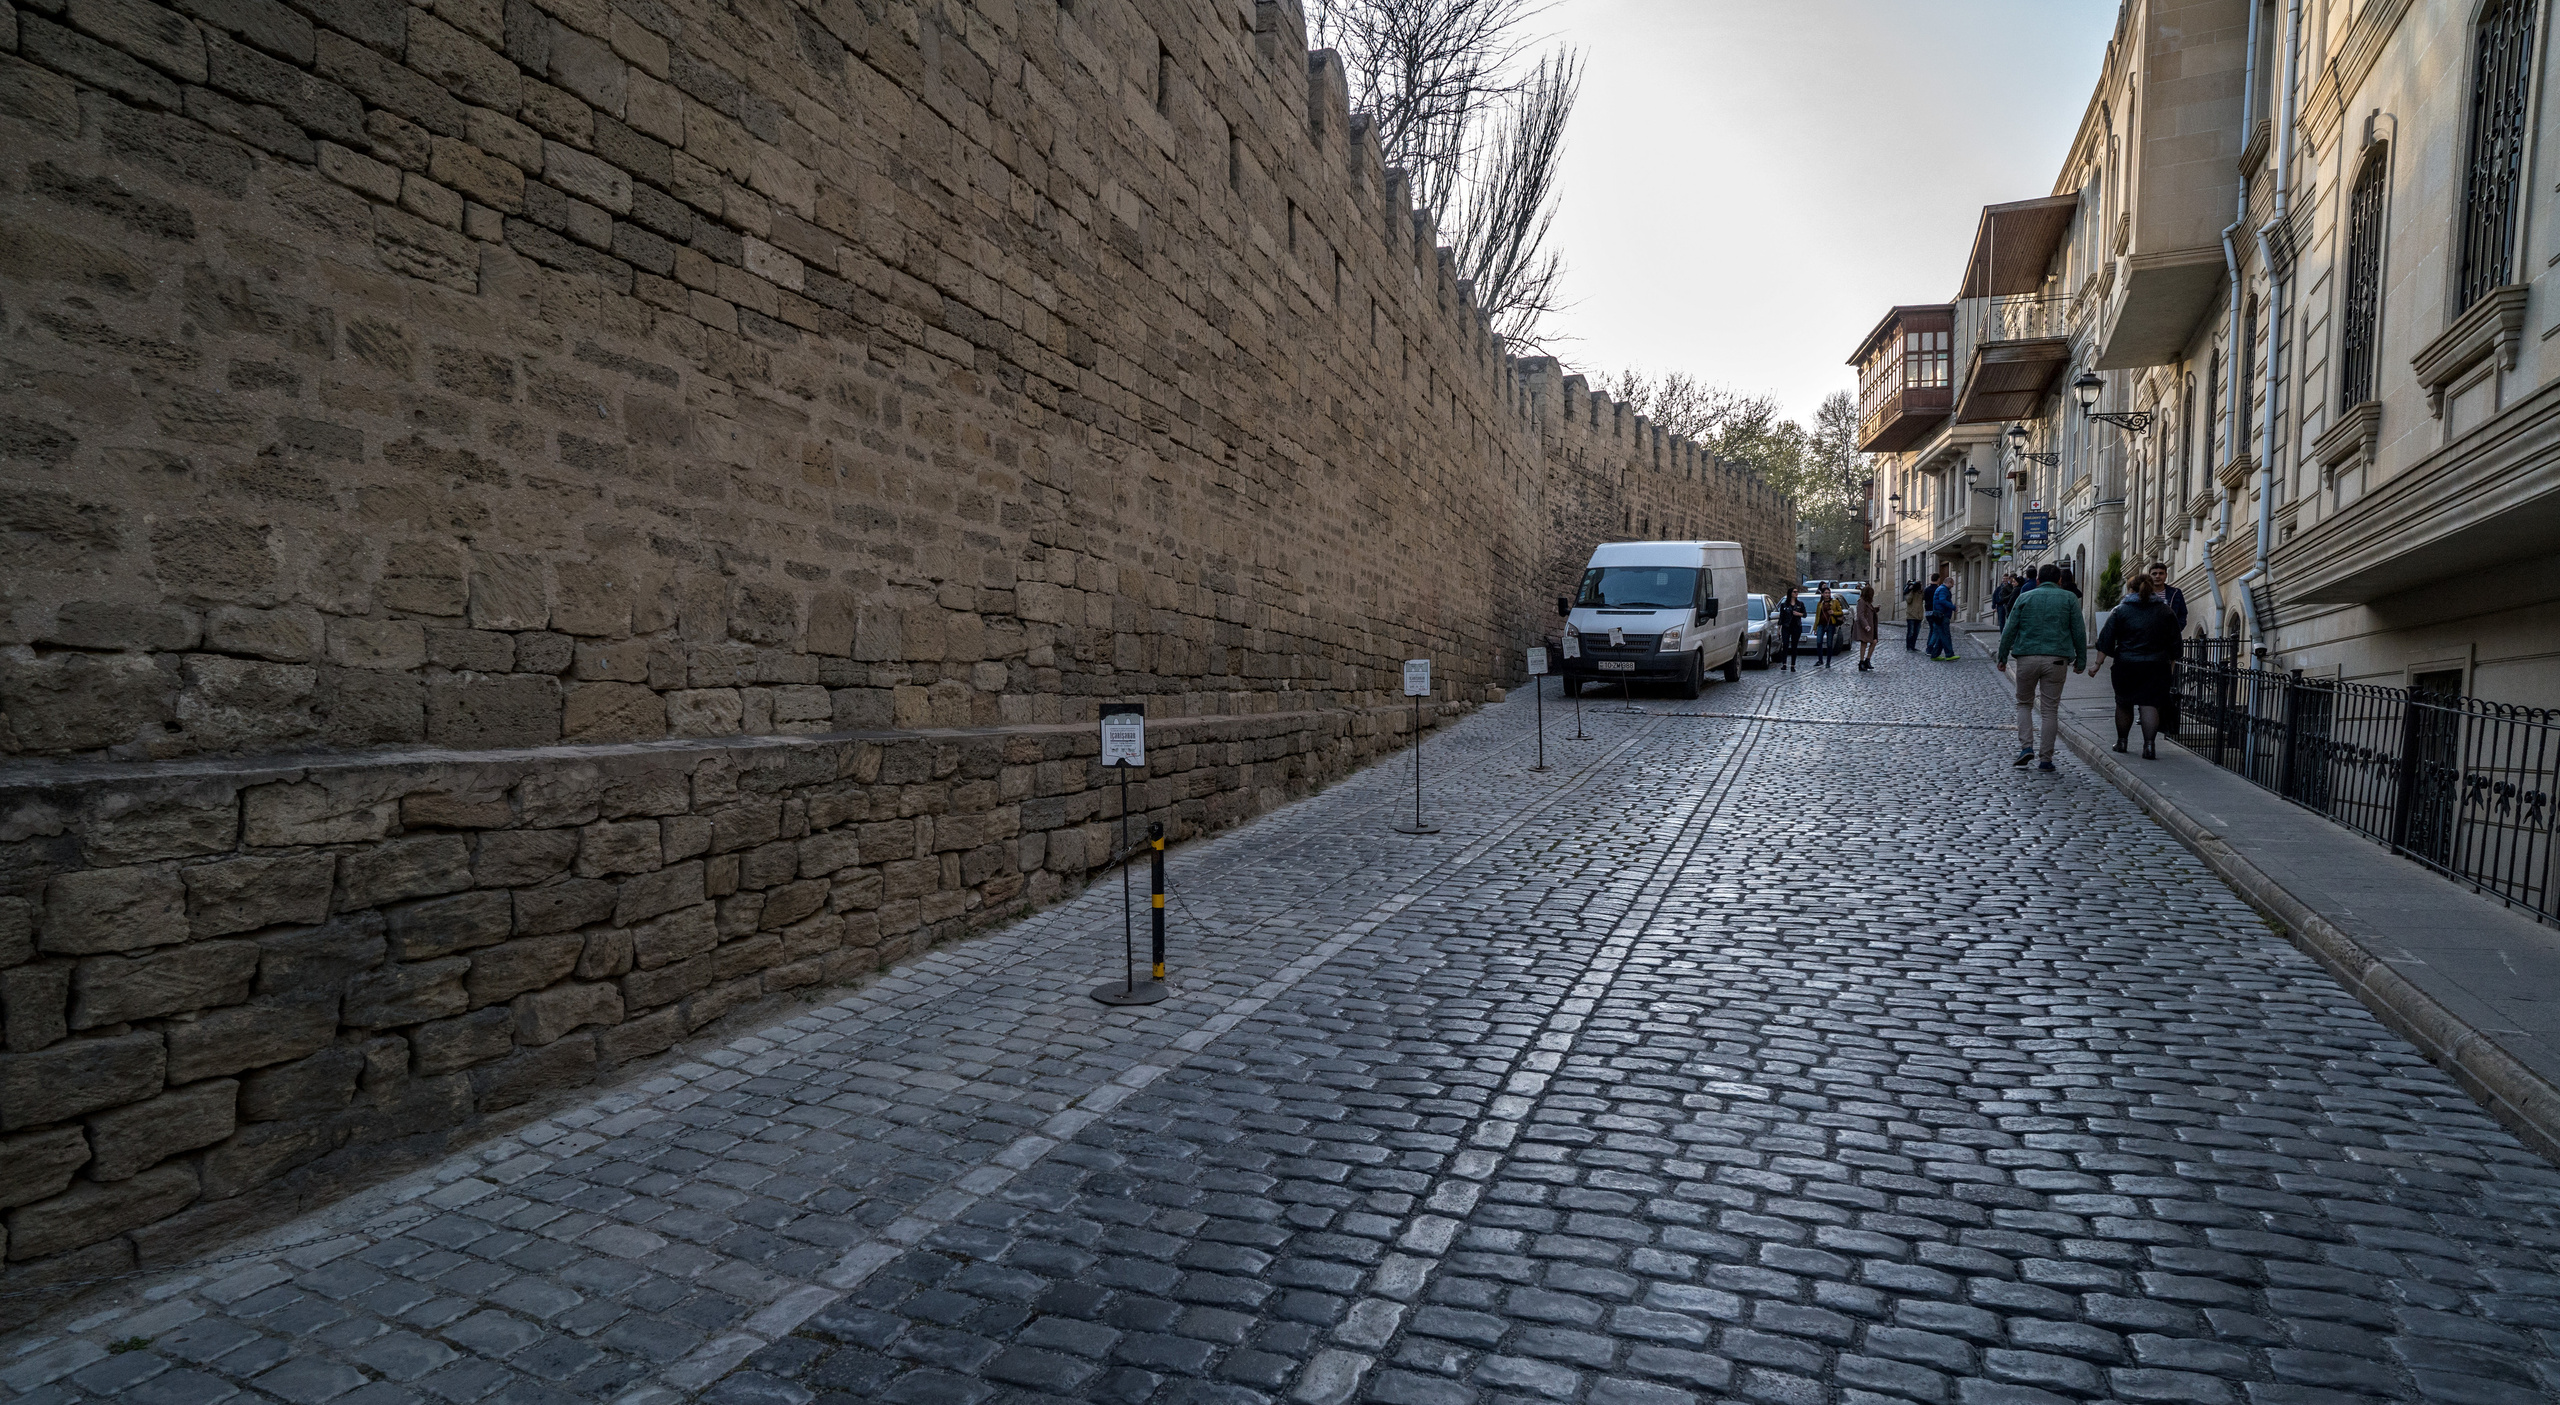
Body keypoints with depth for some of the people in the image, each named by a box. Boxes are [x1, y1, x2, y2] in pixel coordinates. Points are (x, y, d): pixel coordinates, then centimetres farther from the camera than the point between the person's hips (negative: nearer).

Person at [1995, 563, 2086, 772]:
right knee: (2050, 709, 5)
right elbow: (2079, 631, 4)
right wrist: (2081, 659, 12)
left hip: (2027, 658, 0)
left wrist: (2002, 657, 9)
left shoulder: (2025, 597, 7)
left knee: (2024, 704, 15)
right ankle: (2045, 758, 5)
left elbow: (2009, 629, 3)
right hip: (2057, 660, 0)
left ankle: (2026, 747, -2)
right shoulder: (2069, 598, 6)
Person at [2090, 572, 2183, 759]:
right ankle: (2148, 745, -12)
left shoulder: (2121, 610, 0)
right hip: (2156, 667, 1)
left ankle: (2121, 741, 23)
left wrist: (2098, 663, -3)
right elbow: (2174, 643, 10)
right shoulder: (2166, 611, 6)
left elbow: (2106, 639, -4)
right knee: (2150, 704, -2)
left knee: (2124, 703, 13)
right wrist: (2172, 663, 19)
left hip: (2126, 666, -1)